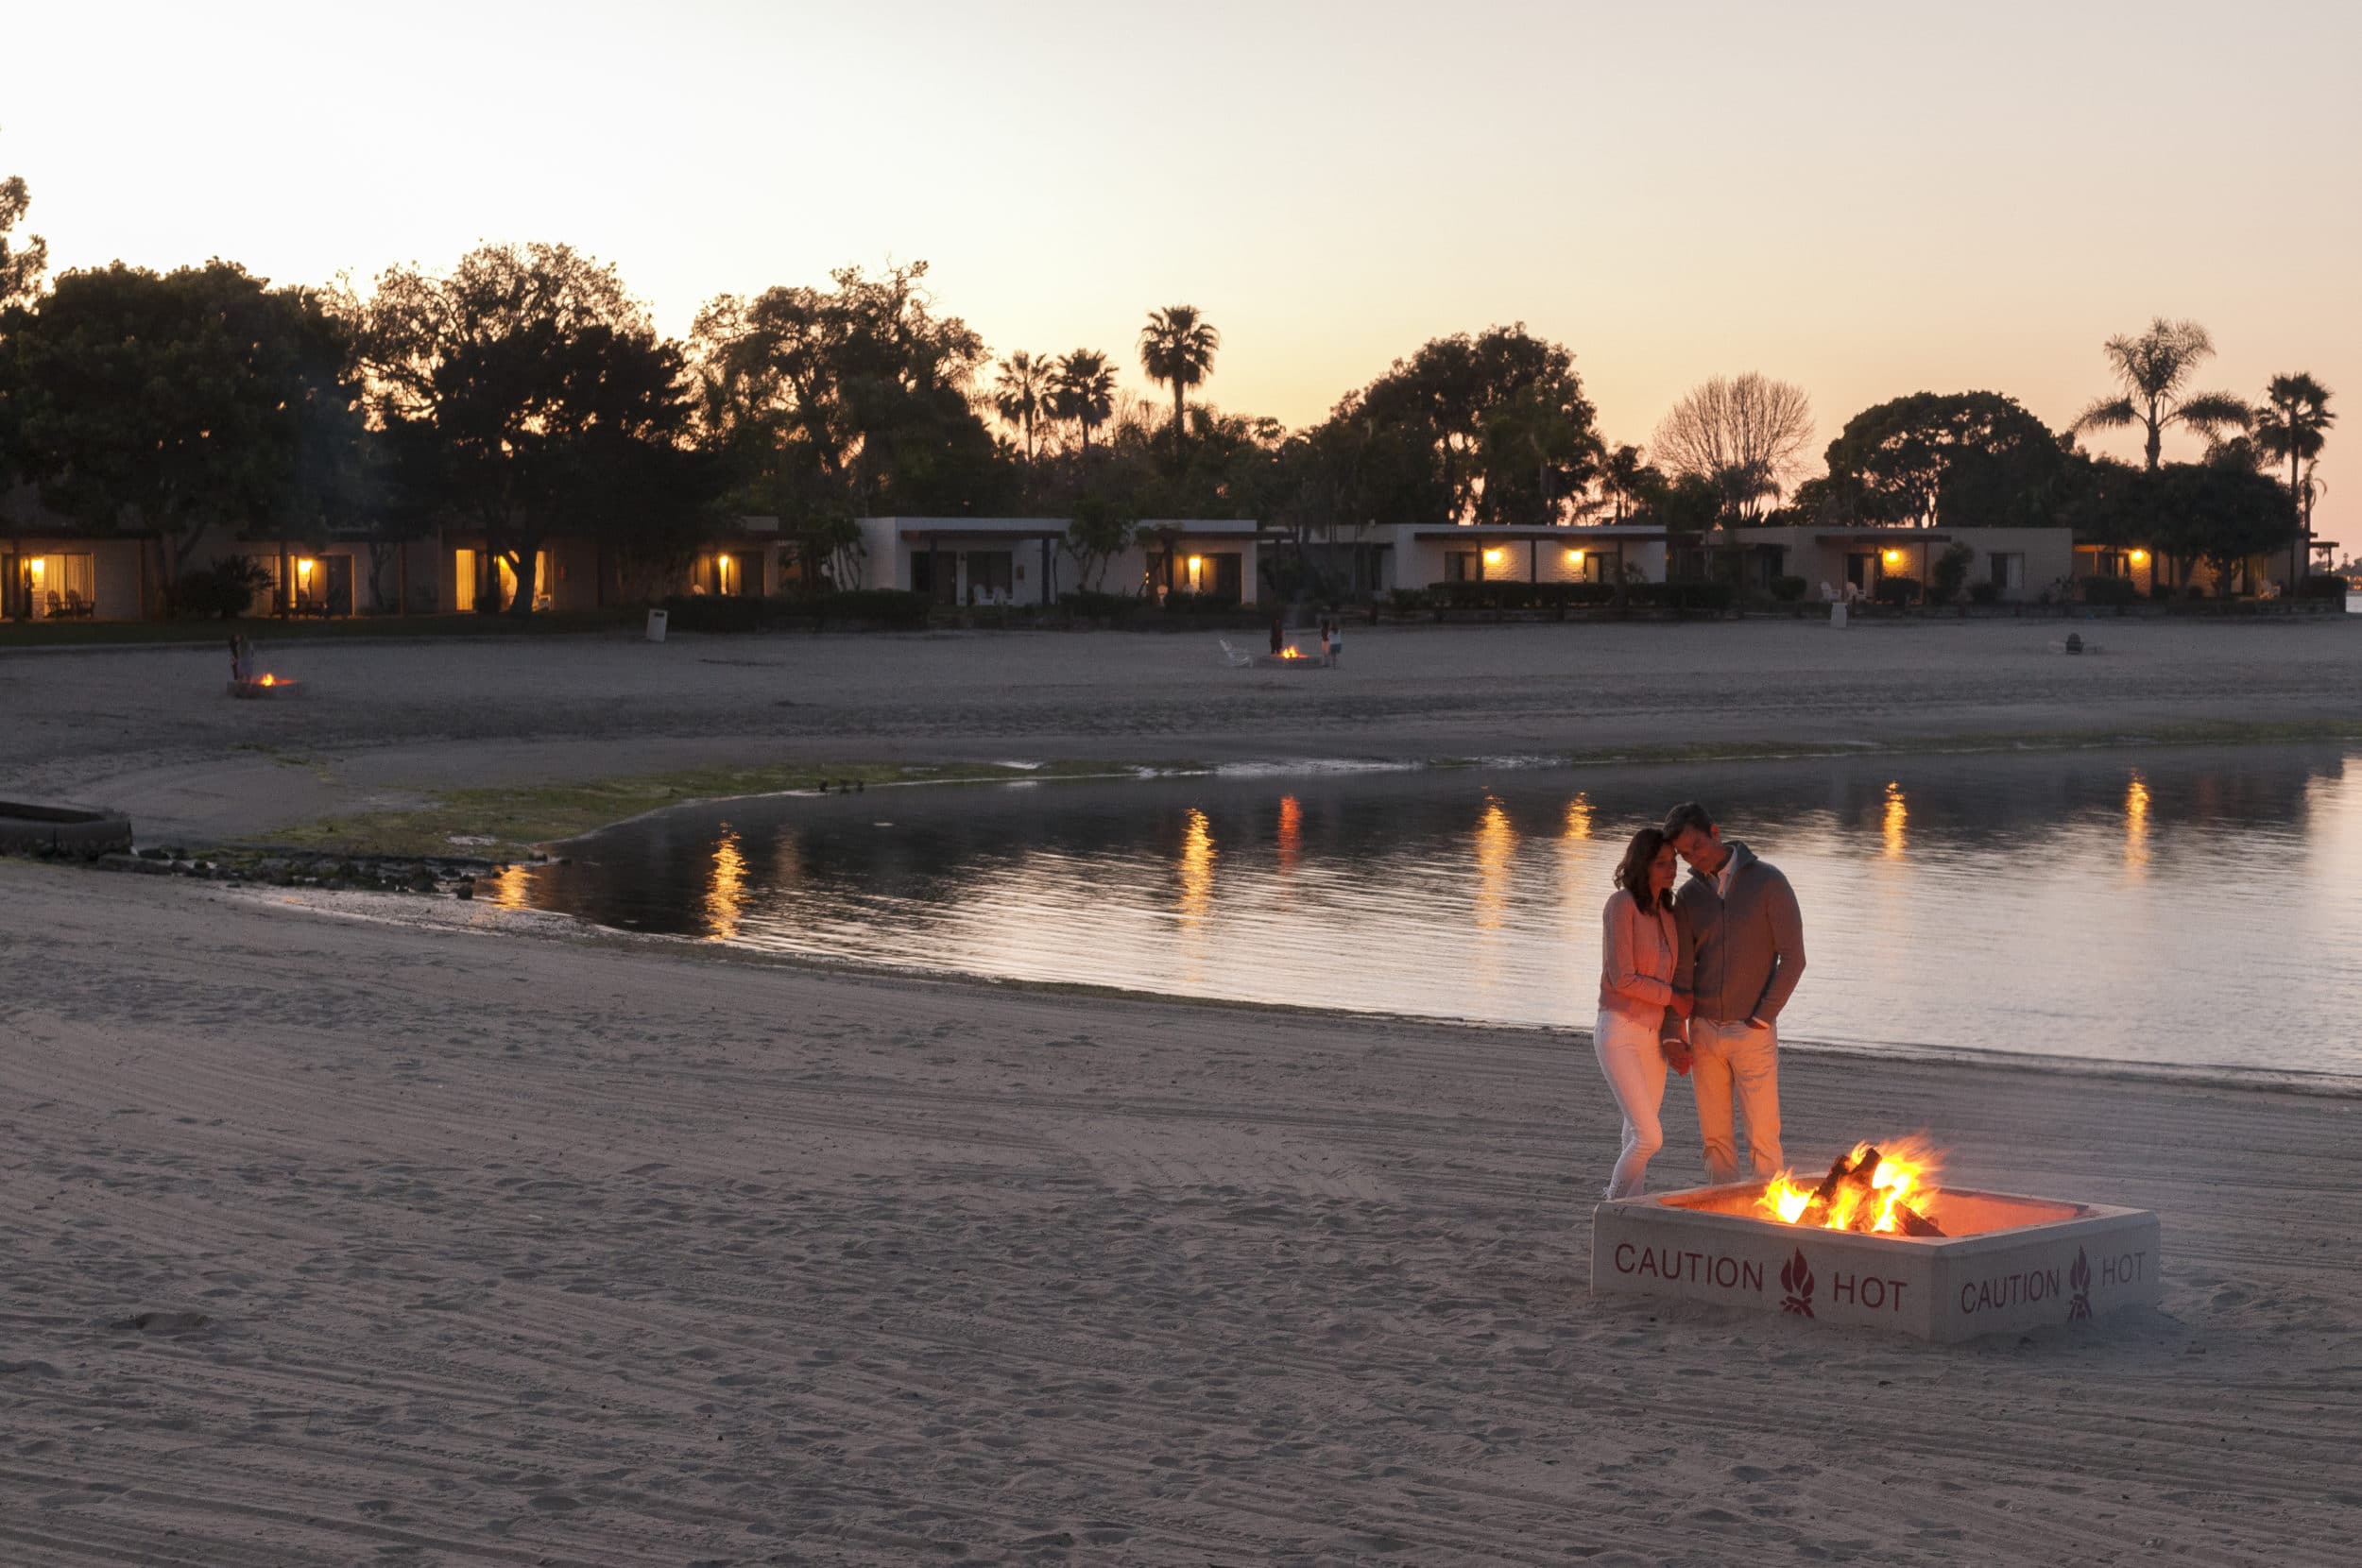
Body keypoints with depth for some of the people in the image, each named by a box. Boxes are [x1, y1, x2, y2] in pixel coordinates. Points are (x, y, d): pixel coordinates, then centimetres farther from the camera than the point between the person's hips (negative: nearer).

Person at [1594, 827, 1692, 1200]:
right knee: (1649, 1137, -12)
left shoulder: (1665, 912, 9)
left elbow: (1670, 979, 11)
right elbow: (1621, 978, -19)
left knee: (1640, 1136, 14)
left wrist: (1673, 1036, -1)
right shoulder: (1622, 905, -14)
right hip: (1618, 1032, -7)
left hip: (1652, 1035, 7)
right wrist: (1673, 998, -8)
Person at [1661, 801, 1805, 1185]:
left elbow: (1792, 958, -8)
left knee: (1763, 1134, -5)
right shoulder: (1688, 896, 6)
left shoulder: (1768, 882, -7)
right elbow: (1681, 967, 4)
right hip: (1704, 1033, 4)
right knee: (1715, 1137, 6)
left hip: (1753, 1032, -4)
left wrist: (1762, 1019, -11)